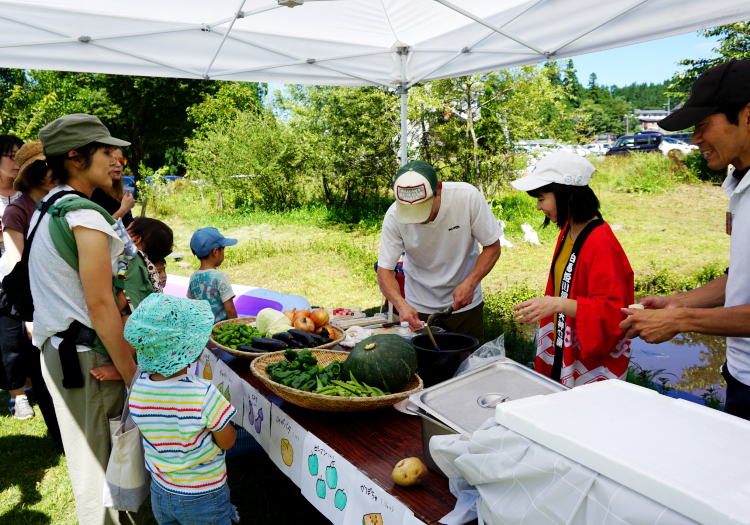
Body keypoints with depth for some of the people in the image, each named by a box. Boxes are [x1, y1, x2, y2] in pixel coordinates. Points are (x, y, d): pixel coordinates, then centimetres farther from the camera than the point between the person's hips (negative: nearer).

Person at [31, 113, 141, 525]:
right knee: (107, 462, 2)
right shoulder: (85, 216, -19)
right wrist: (134, 376, -17)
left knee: (85, 455, 21)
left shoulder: (44, 211, 12)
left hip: (56, 350, 9)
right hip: (88, 357, -9)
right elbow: (100, 307, -22)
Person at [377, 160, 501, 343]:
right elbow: (384, 269, -15)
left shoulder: (468, 197, -23)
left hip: (465, 304, 0)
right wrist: (401, 305, -33)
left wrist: (470, 283, -25)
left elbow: (493, 246, -11)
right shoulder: (394, 216, -21)